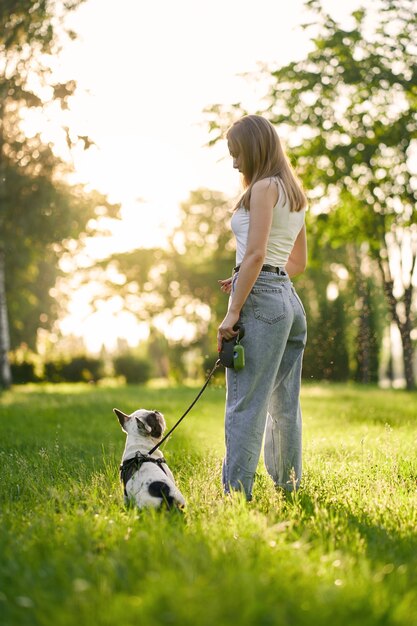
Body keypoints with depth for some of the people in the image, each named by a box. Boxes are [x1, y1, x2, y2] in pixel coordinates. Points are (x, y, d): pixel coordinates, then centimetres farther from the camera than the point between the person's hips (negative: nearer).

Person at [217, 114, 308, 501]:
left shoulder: (263, 187, -7)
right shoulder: (295, 193, 19)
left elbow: (255, 254, -16)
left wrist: (233, 312, -17)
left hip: (260, 298, -9)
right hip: (290, 300, 9)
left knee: (245, 404, -9)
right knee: (284, 405, 12)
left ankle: (236, 493, -9)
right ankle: (289, 488, 18)